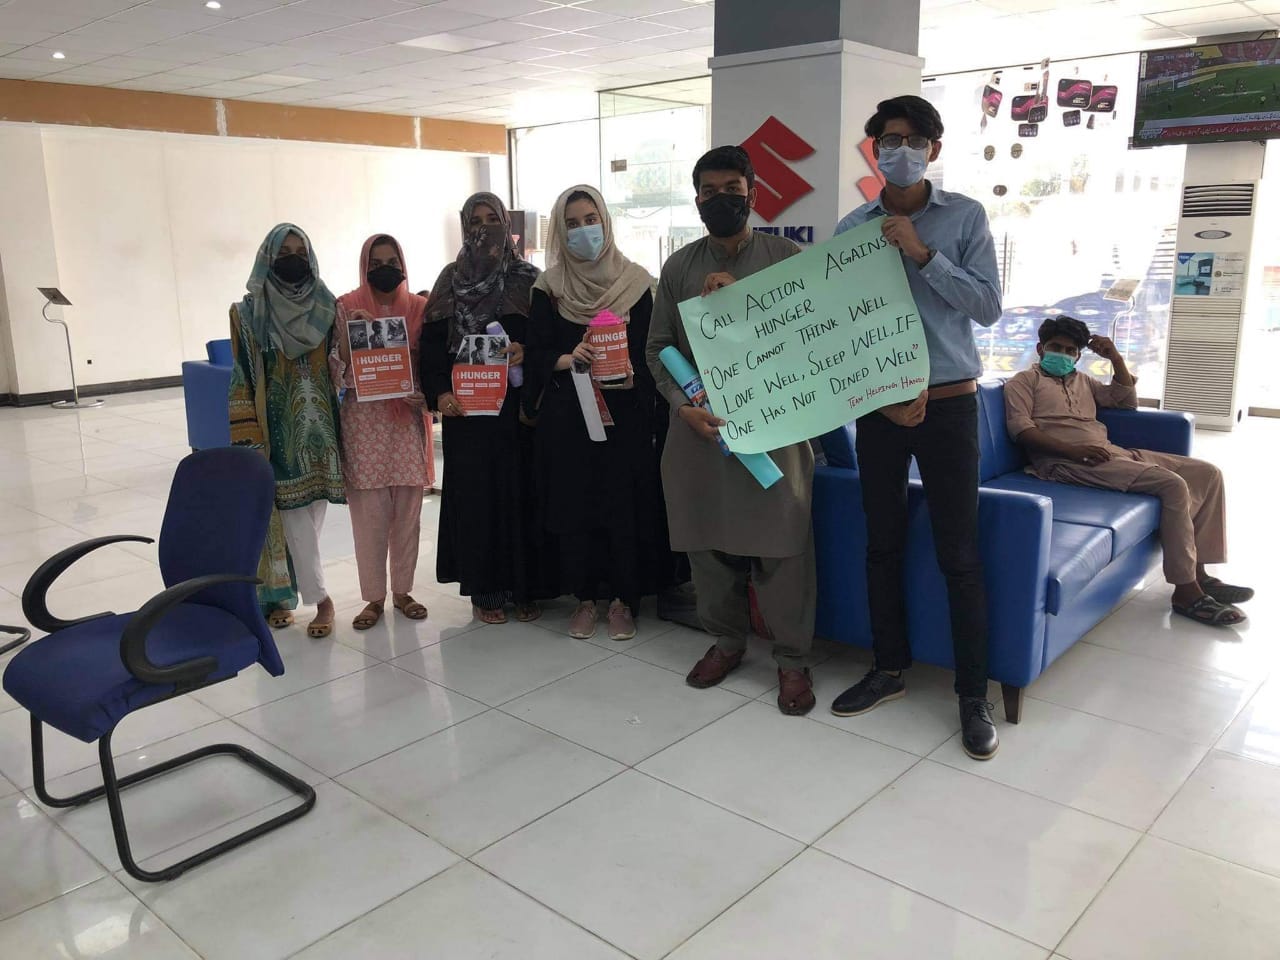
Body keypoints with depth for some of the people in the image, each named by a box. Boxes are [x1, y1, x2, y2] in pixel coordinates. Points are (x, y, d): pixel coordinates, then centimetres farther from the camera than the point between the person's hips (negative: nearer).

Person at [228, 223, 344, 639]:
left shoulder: (327, 307, 5)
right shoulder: (249, 312, -2)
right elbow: (243, 377, -2)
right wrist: (247, 436, -8)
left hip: (318, 424, 3)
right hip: (277, 428, -3)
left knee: (310, 513, 7)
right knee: (292, 514, -6)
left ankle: (281, 595, 22)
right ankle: (320, 600, 2)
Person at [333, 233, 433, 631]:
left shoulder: (419, 307, 5)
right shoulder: (347, 307, 1)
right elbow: (337, 369, -1)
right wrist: (348, 331, -18)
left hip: (407, 419, 2)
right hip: (364, 421, -1)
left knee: (407, 509, 7)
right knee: (369, 512, 2)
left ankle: (402, 591, 21)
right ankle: (374, 596, 14)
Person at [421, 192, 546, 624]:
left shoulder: (528, 279, 7)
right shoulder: (450, 280, 9)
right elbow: (432, 342, 3)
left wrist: (527, 351, -16)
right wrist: (440, 392, -10)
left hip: (516, 404, 0)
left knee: (519, 489, 0)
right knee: (475, 491, 1)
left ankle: (523, 585, 10)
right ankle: (484, 588, 9)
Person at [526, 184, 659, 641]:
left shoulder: (634, 280, 2)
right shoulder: (549, 287, 5)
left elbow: (649, 351, 1)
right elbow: (535, 353, 1)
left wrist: (626, 369, -20)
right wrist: (566, 360, -19)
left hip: (623, 413, -1)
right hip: (566, 414, 1)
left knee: (623, 504, 0)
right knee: (573, 505, 4)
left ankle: (623, 600, 16)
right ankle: (584, 599, 19)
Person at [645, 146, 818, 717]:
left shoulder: (788, 259, 3)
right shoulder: (678, 267, 10)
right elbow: (657, 347, 10)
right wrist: (682, 404, -6)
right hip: (698, 427, 3)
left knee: (781, 546, -1)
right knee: (708, 540, 11)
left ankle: (793, 659, 15)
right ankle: (726, 640, 30)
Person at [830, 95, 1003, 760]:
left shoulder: (964, 216, -1)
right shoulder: (852, 227, 5)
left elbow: (988, 307, -8)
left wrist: (923, 254, -17)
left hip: (948, 402, -2)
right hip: (876, 403, 3)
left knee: (958, 553, 0)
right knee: (882, 543, 11)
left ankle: (973, 694, 12)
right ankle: (889, 669, 27)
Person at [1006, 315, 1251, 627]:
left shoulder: (1082, 380, 29)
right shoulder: (1024, 381, 6)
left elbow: (1128, 401, 28)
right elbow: (1020, 428, -10)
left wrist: (1116, 359, 15)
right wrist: (1072, 449, -21)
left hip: (1111, 452, 9)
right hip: (1068, 461, -8)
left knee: (1207, 473, -1)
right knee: (1173, 484, -24)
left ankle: (1198, 573, -1)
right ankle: (1186, 592, -19)